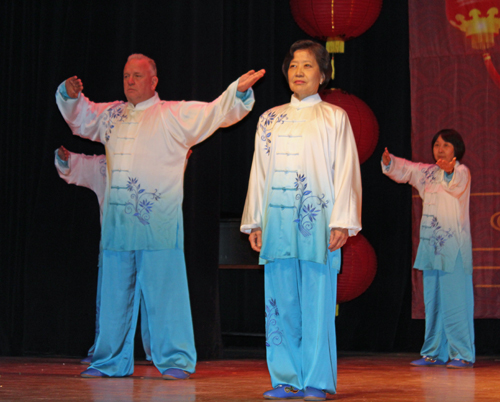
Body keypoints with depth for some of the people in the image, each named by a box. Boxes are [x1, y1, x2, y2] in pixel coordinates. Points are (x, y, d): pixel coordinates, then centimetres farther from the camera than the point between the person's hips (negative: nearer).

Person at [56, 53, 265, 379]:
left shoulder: (174, 115, 2)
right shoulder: (112, 115, 18)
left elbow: (215, 112, -5)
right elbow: (80, 117, 32)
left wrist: (238, 91, -20)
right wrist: (71, 95, 13)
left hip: (158, 222, -5)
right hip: (117, 223, 5)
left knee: (164, 292, -6)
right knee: (115, 293, 11)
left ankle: (175, 361, 2)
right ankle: (111, 361, 22)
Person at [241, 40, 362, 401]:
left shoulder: (335, 118, 7)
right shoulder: (270, 119, 17)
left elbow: (346, 171, 1)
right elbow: (259, 172, 16)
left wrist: (342, 222, -9)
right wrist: (254, 221, 9)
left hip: (317, 222, -3)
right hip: (277, 222, 3)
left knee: (317, 302, -4)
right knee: (281, 301, 2)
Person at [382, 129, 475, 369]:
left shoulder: (462, 172, -5)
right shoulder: (427, 172, 16)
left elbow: (456, 185, -25)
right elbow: (404, 170, 10)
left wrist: (449, 173, -47)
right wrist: (389, 163, -12)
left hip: (454, 247, -7)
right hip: (430, 245, 7)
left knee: (455, 301, -9)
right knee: (433, 302, 11)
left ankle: (463, 355, -5)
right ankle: (434, 353, 18)